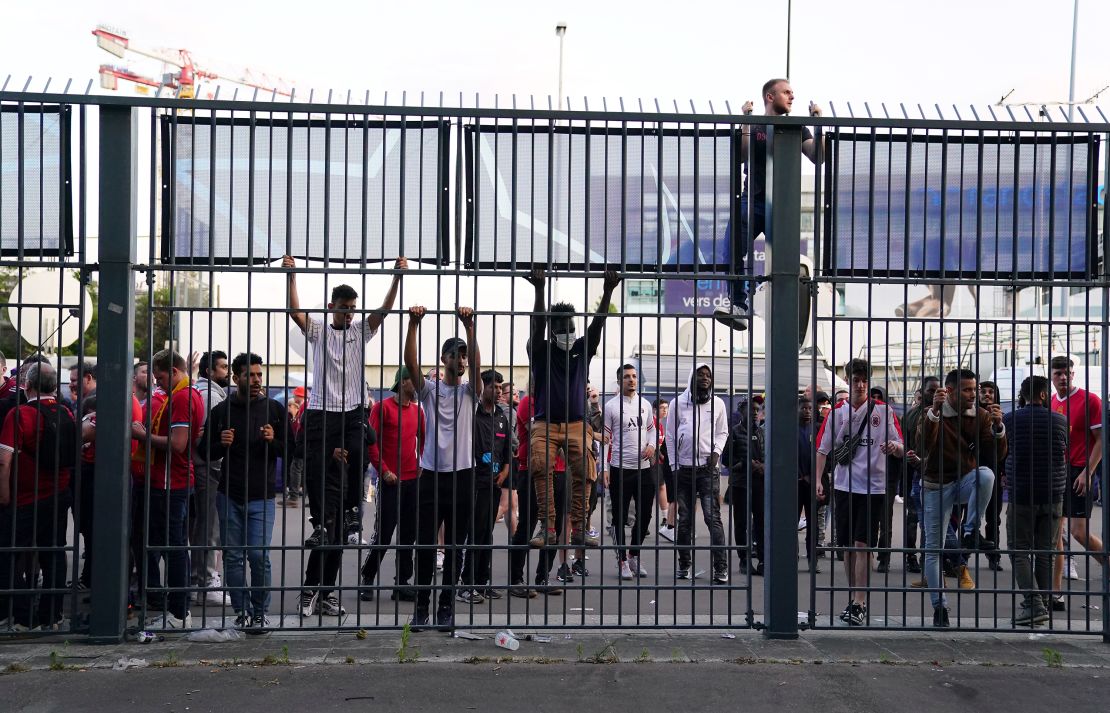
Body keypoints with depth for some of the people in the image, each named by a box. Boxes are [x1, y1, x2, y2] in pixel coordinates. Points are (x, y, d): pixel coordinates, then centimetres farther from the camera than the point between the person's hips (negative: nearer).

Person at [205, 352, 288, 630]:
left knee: (258, 555, -9)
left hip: (262, 497, -2)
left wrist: (274, 440, -14)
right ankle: (242, 611, 15)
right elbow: (208, 453, 11)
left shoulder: (275, 409, 4)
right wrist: (222, 444, -10)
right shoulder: (221, 411, 5)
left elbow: (290, 450, 6)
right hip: (229, 496, 2)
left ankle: (260, 612, 5)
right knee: (233, 556, 4)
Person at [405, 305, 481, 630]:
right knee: (425, 546, 3)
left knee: (455, 548, 5)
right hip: (431, 475, 0)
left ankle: (446, 607, 13)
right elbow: (411, 363, -13)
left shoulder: (469, 392, 4)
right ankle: (421, 605, 14)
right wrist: (413, 324, -25)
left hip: (462, 476, 1)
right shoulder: (429, 390, 4)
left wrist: (469, 326, -27)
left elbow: (476, 364, -15)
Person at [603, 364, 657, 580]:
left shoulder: (645, 404, 10)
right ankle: (622, 561, 13)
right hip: (620, 469, -4)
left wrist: (652, 445, -1)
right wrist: (605, 468, -10)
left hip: (644, 467, 4)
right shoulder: (611, 406, -4)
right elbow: (604, 438, -4)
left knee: (645, 514, 8)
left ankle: (634, 555, 25)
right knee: (620, 517, 3)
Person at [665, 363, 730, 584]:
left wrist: (717, 451, -5)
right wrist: (674, 465, 3)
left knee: (713, 517, -9)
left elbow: (722, 432, 13)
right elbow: (670, 435, 8)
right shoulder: (678, 402, 5)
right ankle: (684, 565, 18)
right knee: (685, 520, 8)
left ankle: (721, 568, -10)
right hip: (684, 469, 1)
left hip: (708, 468, -1)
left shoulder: (718, 404, 6)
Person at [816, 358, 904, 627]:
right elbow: (823, 449, 10)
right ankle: (853, 599, 20)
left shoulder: (884, 411, 0)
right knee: (848, 546, 9)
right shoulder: (838, 412, 7)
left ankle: (860, 604, -8)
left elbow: (901, 450, -1)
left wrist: (895, 446, -25)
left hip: (872, 487, -3)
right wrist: (818, 479, -1)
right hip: (843, 485, 3)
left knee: (863, 546, -8)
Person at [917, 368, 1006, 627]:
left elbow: (999, 454, -9)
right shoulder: (933, 414, -9)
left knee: (986, 475, -34)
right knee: (933, 547, -1)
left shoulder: (981, 416, -2)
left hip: (967, 481, 2)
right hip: (936, 486, -1)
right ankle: (939, 606, 11)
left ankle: (971, 533, -21)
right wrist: (934, 411, -39)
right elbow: (924, 446, -28)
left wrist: (998, 427, -28)